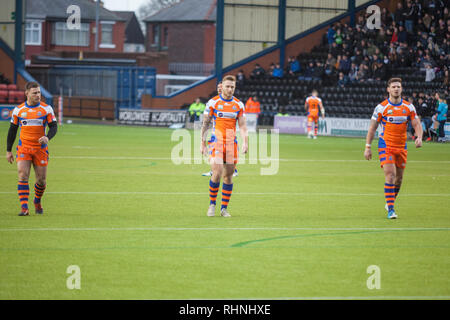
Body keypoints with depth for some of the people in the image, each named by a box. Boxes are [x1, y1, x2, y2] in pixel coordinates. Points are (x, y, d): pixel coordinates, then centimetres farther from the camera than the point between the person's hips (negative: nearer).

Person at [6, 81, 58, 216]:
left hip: (40, 148, 0)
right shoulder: (18, 110, 3)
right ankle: (24, 208, -16)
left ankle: (37, 201, 33)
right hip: (23, 148, 0)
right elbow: (12, 130, 11)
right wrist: (8, 150, 11)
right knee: (23, 176, -15)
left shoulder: (46, 109, 0)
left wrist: (47, 137, -23)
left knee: (41, 180, 4)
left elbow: (53, 126, -1)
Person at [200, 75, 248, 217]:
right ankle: (212, 204, 2)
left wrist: (245, 142, -7)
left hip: (232, 143, 3)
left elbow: (242, 126, 8)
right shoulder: (213, 102, 0)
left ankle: (224, 208, 11)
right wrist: (203, 143, 2)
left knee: (228, 175, 3)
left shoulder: (239, 104, 7)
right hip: (216, 142, -3)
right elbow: (205, 123, 5)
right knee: (217, 173, -15)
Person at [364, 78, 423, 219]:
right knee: (390, 175, -17)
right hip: (386, 146, -4)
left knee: (399, 178, 10)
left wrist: (419, 137, -17)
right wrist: (367, 147, -4)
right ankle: (391, 209, -16)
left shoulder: (409, 107, 3)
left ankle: (390, 203, 33)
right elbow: (372, 127, 0)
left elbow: (417, 124, 4)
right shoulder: (381, 107, -6)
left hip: (401, 147, 4)